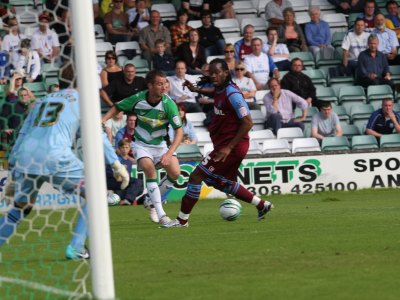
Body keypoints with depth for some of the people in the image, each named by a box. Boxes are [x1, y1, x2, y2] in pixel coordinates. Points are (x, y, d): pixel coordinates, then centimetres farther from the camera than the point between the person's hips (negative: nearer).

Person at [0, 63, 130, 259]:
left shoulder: (43, 101, 28)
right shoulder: (80, 100, 14)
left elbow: (22, 136, 26)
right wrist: (116, 164, 8)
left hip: (25, 160, 5)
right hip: (55, 159, -5)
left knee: (20, 209, 25)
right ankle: (75, 248, -1)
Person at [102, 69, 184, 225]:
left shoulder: (168, 104, -21)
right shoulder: (138, 99, -17)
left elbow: (179, 131, -21)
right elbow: (117, 107, 3)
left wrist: (169, 154, -33)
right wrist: (102, 121, -14)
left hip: (160, 144, 1)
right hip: (142, 144, -1)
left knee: (175, 172, -17)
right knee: (149, 170, -26)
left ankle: (152, 201, 9)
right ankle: (160, 214, -23)